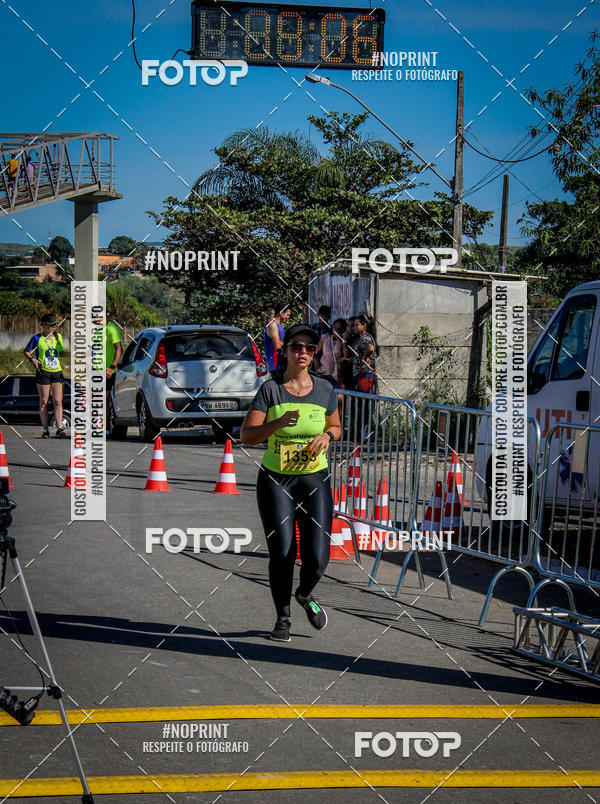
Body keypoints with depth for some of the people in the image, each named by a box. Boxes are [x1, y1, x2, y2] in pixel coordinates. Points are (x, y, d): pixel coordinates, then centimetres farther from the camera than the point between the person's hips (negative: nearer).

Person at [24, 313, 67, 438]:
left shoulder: (58, 337, 12)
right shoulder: (37, 338, -1)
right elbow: (26, 351, 7)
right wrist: (32, 359, -10)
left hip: (57, 372, 3)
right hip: (43, 372, -3)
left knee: (58, 402, -6)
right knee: (44, 402, 1)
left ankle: (59, 428, -10)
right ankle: (45, 430, 5)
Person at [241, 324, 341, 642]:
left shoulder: (324, 389, 3)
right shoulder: (270, 389, -5)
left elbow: (335, 426, 19)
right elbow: (247, 435, -9)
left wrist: (326, 436, -4)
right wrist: (279, 422, -24)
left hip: (315, 479, 2)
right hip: (275, 481, -2)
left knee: (317, 556, -7)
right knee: (282, 552, -7)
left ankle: (305, 594, 27)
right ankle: (283, 618, 15)